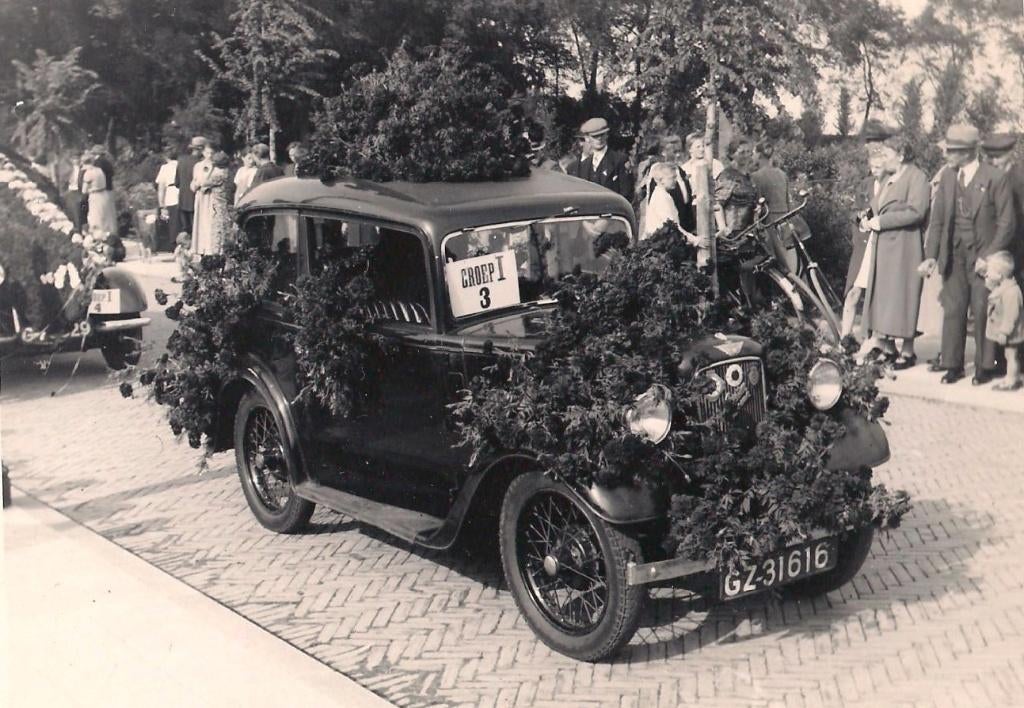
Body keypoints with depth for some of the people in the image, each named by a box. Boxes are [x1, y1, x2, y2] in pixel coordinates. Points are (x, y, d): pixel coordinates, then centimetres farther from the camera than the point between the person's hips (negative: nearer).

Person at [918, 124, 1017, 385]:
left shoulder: (996, 178, -9)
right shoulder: (947, 178, 5)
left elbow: (1006, 223, -8)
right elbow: (937, 220, 6)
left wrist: (989, 256, -14)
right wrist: (931, 255, -3)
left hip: (983, 257, -4)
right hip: (953, 256, 4)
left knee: (982, 312, 2)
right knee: (952, 311, 6)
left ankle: (984, 366, 14)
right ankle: (953, 364, 15)